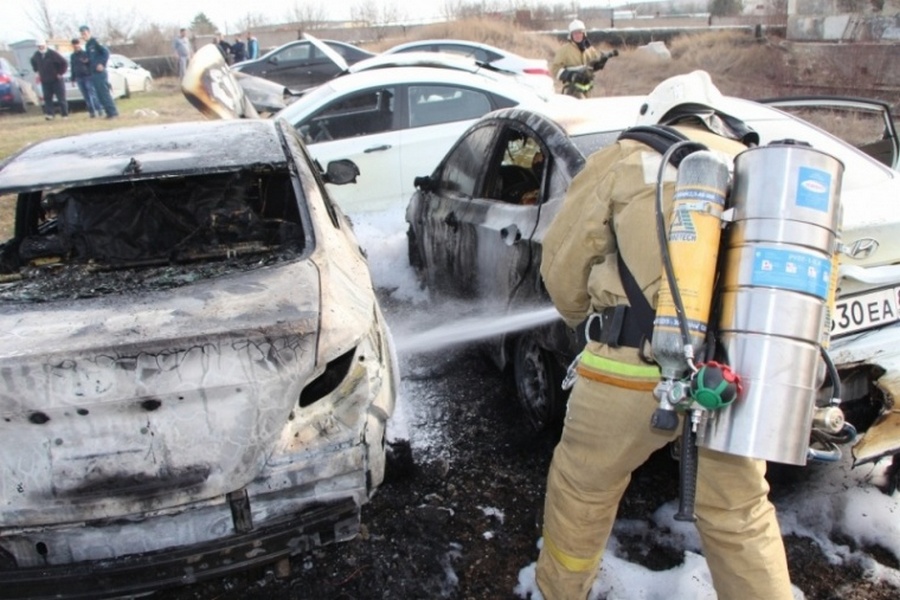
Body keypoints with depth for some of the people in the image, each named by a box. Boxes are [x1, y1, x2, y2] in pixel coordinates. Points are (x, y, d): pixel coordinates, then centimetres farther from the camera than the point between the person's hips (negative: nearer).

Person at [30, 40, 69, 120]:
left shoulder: (53, 54, -14)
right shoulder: (36, 55, 4)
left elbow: (64, 63, -13)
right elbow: (33, 62, 27)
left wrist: (61, 73, -12)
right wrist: (37, 71, 20)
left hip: (57, 80, -5)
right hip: (45, 81, 5)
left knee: (61, 98, -3)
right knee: (47, 98, -3)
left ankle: (65, 114, 2)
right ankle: (49, 113, -5)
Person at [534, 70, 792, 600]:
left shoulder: (626, 161, 3)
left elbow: (562, 264, 6)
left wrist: (587, 319, 25)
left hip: (637, 371, -3)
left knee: (582, 489, 19)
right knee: (742, 518, 23)